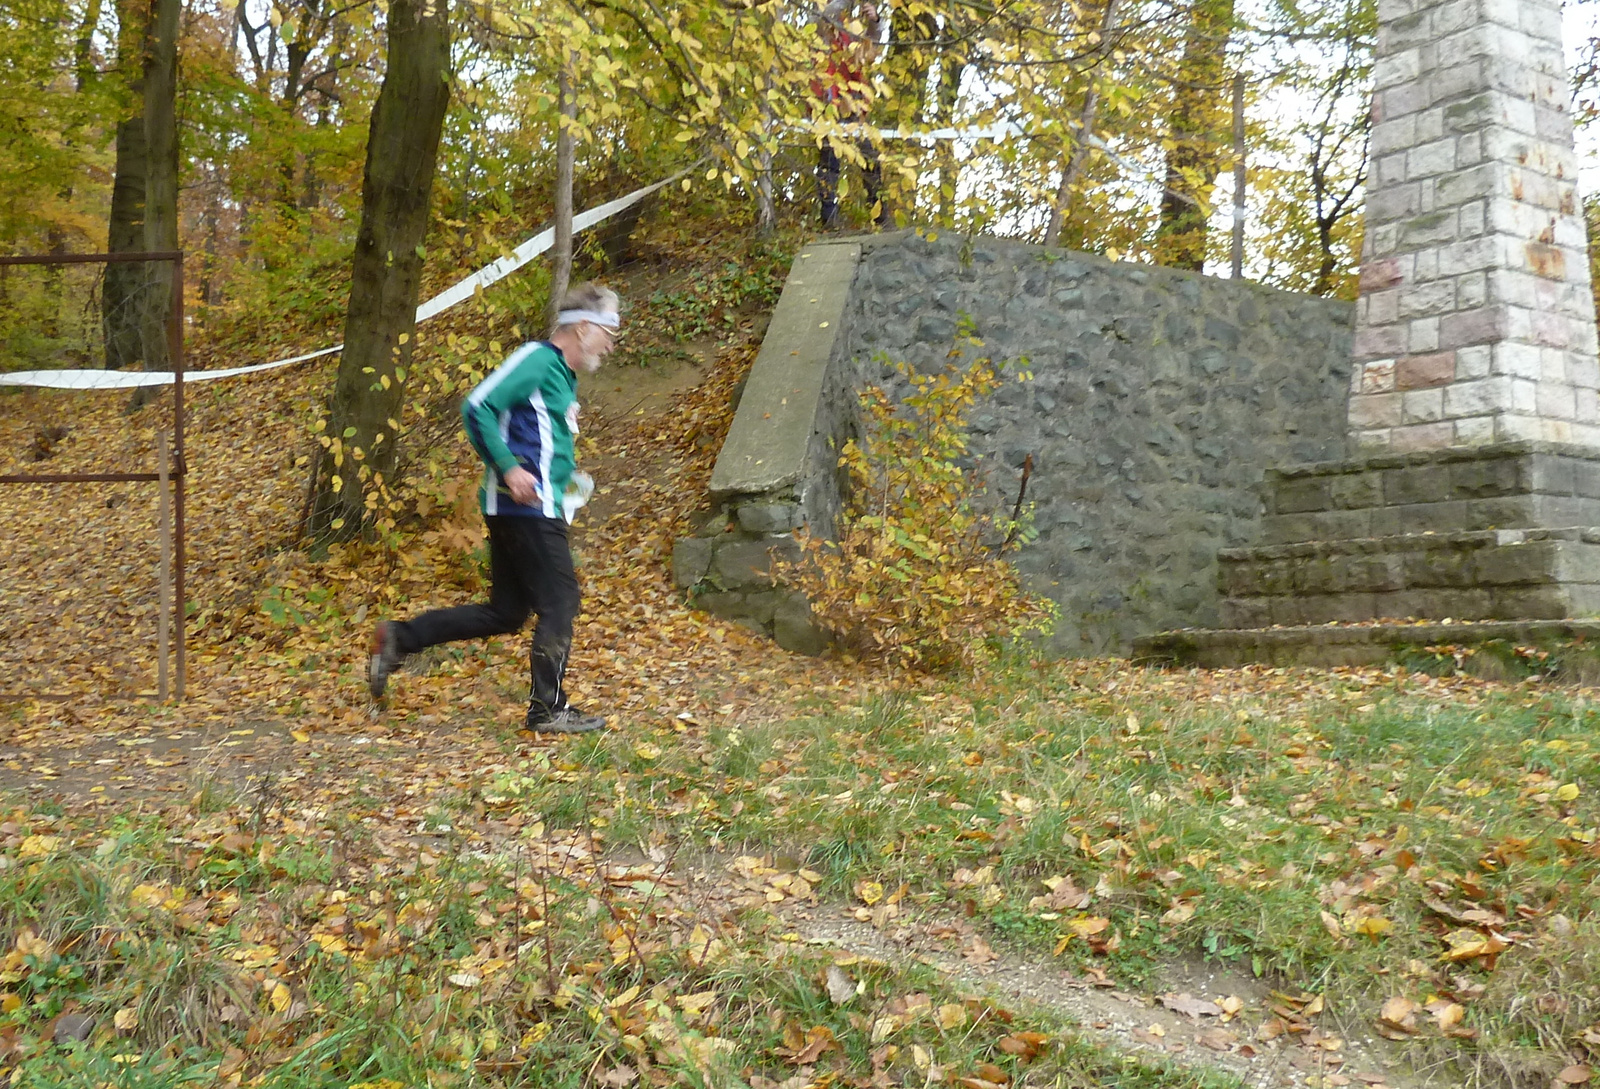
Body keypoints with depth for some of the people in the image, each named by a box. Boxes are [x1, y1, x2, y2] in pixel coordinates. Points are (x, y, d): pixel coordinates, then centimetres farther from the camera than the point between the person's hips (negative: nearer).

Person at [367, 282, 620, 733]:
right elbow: (477, 407, -17)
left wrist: (564, 469, 16)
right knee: (560, 600, -4)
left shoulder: (562, 374, 21)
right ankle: (548, 709, 3)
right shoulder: (538, 359, -8)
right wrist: (509, 468, -23)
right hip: (527, 506, -10)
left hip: (535, 507, 10)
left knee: (505, 612, 11)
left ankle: (399, 638, 15)